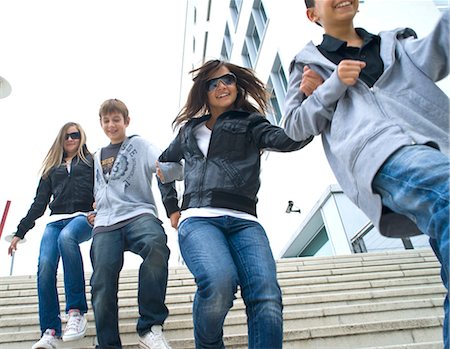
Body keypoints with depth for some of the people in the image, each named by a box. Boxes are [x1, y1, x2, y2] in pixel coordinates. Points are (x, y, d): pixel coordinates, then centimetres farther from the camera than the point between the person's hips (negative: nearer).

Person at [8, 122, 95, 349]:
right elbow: (38, 204, 26)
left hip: (83, 218, -4)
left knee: (66, 236, -38)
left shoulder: (91, 161, 19)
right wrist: (20, 232, 22)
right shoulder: (51, 169, 28)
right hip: (56, 221, 4)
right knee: (45, 266, -21)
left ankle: (76, 311, -36)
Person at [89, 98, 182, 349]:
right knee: (102, 283, -13)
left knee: (156, 244, -37)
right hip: (105, 224, 5)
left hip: (138, 214, -4)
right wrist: (94, 212, 19)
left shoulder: (140, 145, 12)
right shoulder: (98, 156, 28)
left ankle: (150, 326, -29)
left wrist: (166, 167, -28)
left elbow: (173, 168, -5)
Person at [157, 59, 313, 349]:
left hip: (244, 221, 0)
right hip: (198, 219, 1)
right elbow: (164, 161, 43)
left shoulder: (250, 123, 20)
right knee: (219, 281, -31)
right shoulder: (189, 130, 27)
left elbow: (289, 139, -1)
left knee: (268, 298, -28)